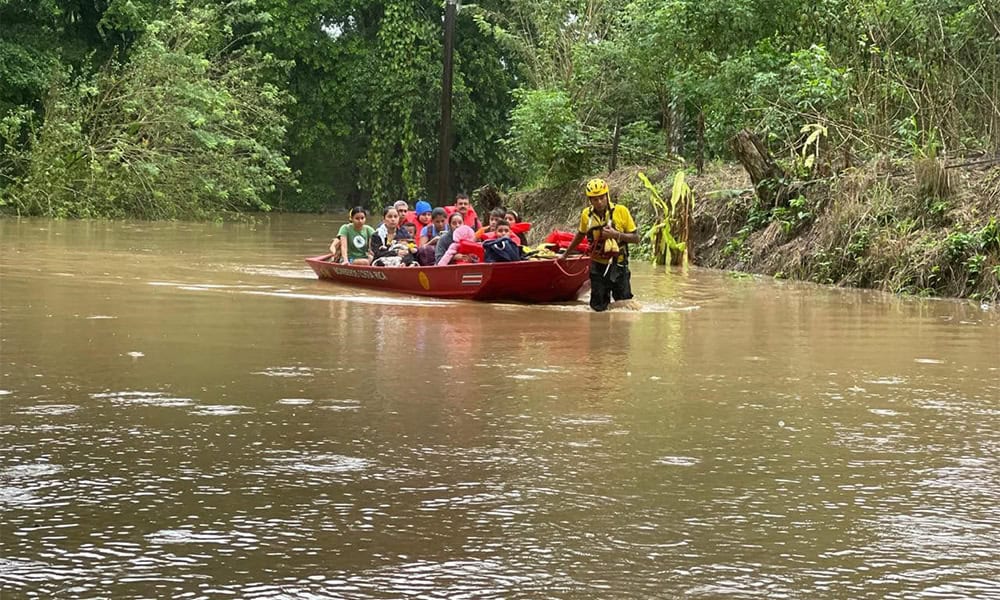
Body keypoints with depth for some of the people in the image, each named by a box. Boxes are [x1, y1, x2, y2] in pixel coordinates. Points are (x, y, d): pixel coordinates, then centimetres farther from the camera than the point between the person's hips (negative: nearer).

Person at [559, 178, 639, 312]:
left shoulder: (621, 211, -9)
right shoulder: (586, 214, -1)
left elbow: (635, 238, -6)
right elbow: (580, 235, 19)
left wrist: (616, 234, -21)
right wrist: (566, 254, 27)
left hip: (619, 266, -2)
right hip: (598, 267, 2)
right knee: (599, 308, 2)